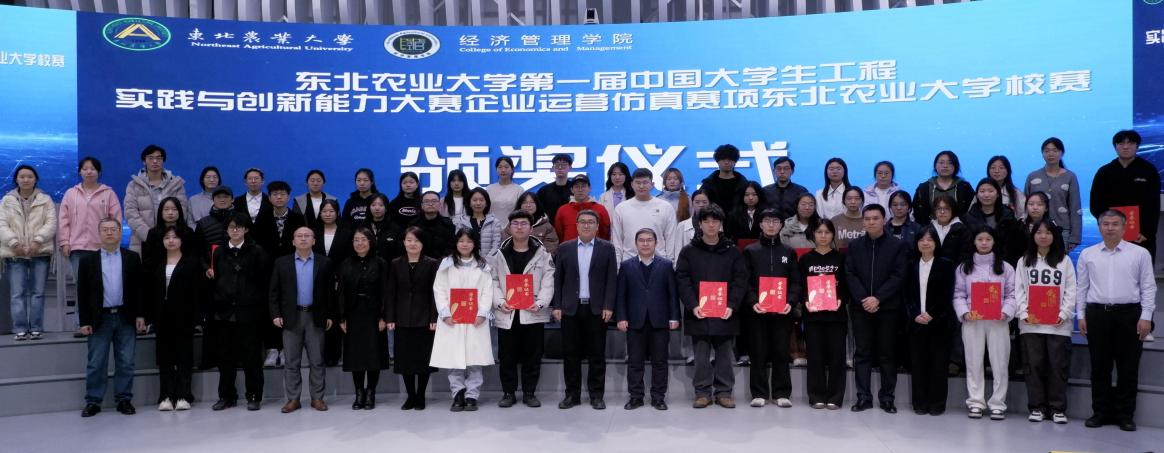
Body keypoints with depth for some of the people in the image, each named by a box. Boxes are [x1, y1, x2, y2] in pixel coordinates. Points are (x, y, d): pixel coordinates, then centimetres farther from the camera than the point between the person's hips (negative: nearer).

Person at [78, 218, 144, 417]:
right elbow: (82, 293, 4)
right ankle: (93, 401, 12)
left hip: (126, 318, 0)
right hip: (100, 319, 0)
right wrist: (85, 322, -2)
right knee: (96, 364, 4)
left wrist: (140, 315, -2)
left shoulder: (132, 258, 5)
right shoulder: (88, 261, 5)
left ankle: (124, 399, 12)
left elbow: (139, 288, 5)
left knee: (126, 363, 4)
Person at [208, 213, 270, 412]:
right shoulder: (219, 253, 13)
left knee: (252, 356, 1)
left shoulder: (257, 251, 1)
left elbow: (265, 280, -4)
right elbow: (215, 280, 17)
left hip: (249, 311, -3)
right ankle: (226, 396, 17)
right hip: (225, 312, 3)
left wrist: (262, 307, -8)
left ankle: (254, 396, 9)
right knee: (226, 356, 7)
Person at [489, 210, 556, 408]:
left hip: (533, 314, -1)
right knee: (507, 356, 6)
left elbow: (548, 283, -2)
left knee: (532, 356, 5)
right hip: (506, 314, 1)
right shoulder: (499, 255, 7)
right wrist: (499, 301, -13)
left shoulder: (542, 254, 4)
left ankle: (529, 393, 16)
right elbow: (493, 282, 3)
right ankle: (508, 393, 17)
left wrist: (540, 302, -16)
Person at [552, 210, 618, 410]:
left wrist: (608, 306, -8)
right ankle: (572, 394, 14)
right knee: (571, 354, 5)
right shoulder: (565, 248, 7)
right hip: (570, 309, 1)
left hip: (597, 309, -1)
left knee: (597, 354, 3)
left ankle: (596, 395, 12)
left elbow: (612, 279, 0)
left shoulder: (607, 248, 4)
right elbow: (558, 279, 6)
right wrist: (556, 306, -1)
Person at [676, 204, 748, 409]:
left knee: (724, 355, 7)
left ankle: (724, 392, 17)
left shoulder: (732, 251, 5)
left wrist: (732, 305, -11)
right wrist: (693, 305, -13)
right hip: (698, 313, 0)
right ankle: (702, 392, 13)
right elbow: (682, 280, -2)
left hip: (725, 313, 1)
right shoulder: (689, 251, 4)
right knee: (701, 356, 4)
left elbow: (740, 280, 1)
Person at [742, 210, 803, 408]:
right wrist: (753, 301, -14)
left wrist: (791, 302, -9)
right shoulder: (750, 251, 9)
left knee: (781, 353, 2)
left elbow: (796, 282, 7)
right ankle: (759, 394, 8)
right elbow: (745, 281, 2)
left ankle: (782, 393, 10)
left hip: (783, 311, 1)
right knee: (758, 353, 1)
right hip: (757, 311, -1)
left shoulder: (789, 253, 13)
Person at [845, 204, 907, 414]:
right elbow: (850, 274, 2)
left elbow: (898, 276, -7)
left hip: (888, 307, -2)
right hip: (861, 307, 2)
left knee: (887, 353, 4)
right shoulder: (854, 245, 9)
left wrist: (878, 298, -15)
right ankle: (863, 397, 7)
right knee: (862, 352, 3)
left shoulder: (897, 246, 1)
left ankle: (887, 397, 11)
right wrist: (863, 299, -12)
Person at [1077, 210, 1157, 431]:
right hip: (1097, 314, 2)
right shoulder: (1087, 254, 9)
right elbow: (1081, 287, 11)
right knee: (1099, 368, 6)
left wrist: (1146, 317, -4)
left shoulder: (1140, 254, 3)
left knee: (1128, 369, 3)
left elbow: (1148, 287, 2)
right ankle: (1100, 413, 14)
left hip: (1128, 314, -1)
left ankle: (1125, 415, 12)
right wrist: (1081, 316, 5)